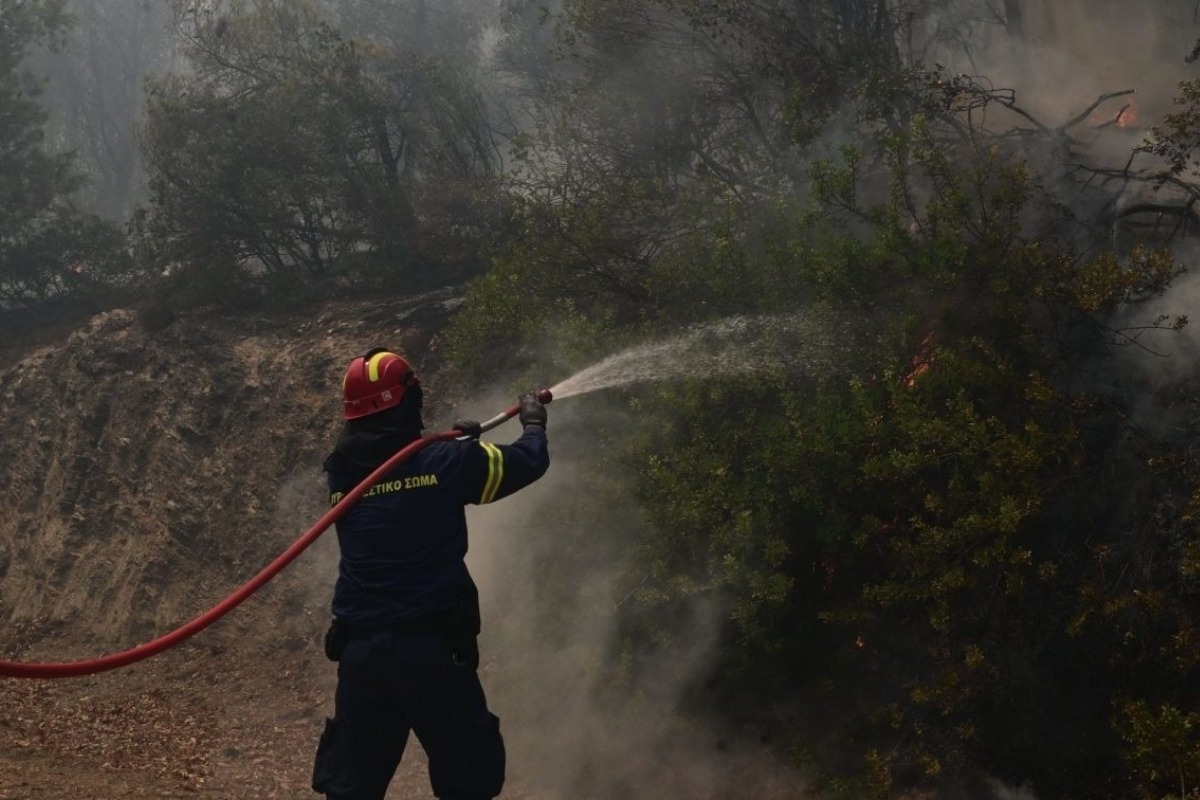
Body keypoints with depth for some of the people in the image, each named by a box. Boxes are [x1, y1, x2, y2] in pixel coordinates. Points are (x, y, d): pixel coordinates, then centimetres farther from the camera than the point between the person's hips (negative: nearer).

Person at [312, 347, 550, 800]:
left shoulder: (343, 474, 6)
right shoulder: (442, 464, -7)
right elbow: (528, 461, 5)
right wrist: (533, 424, 25)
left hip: (360, 653, 4)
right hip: (432, 649, -4)